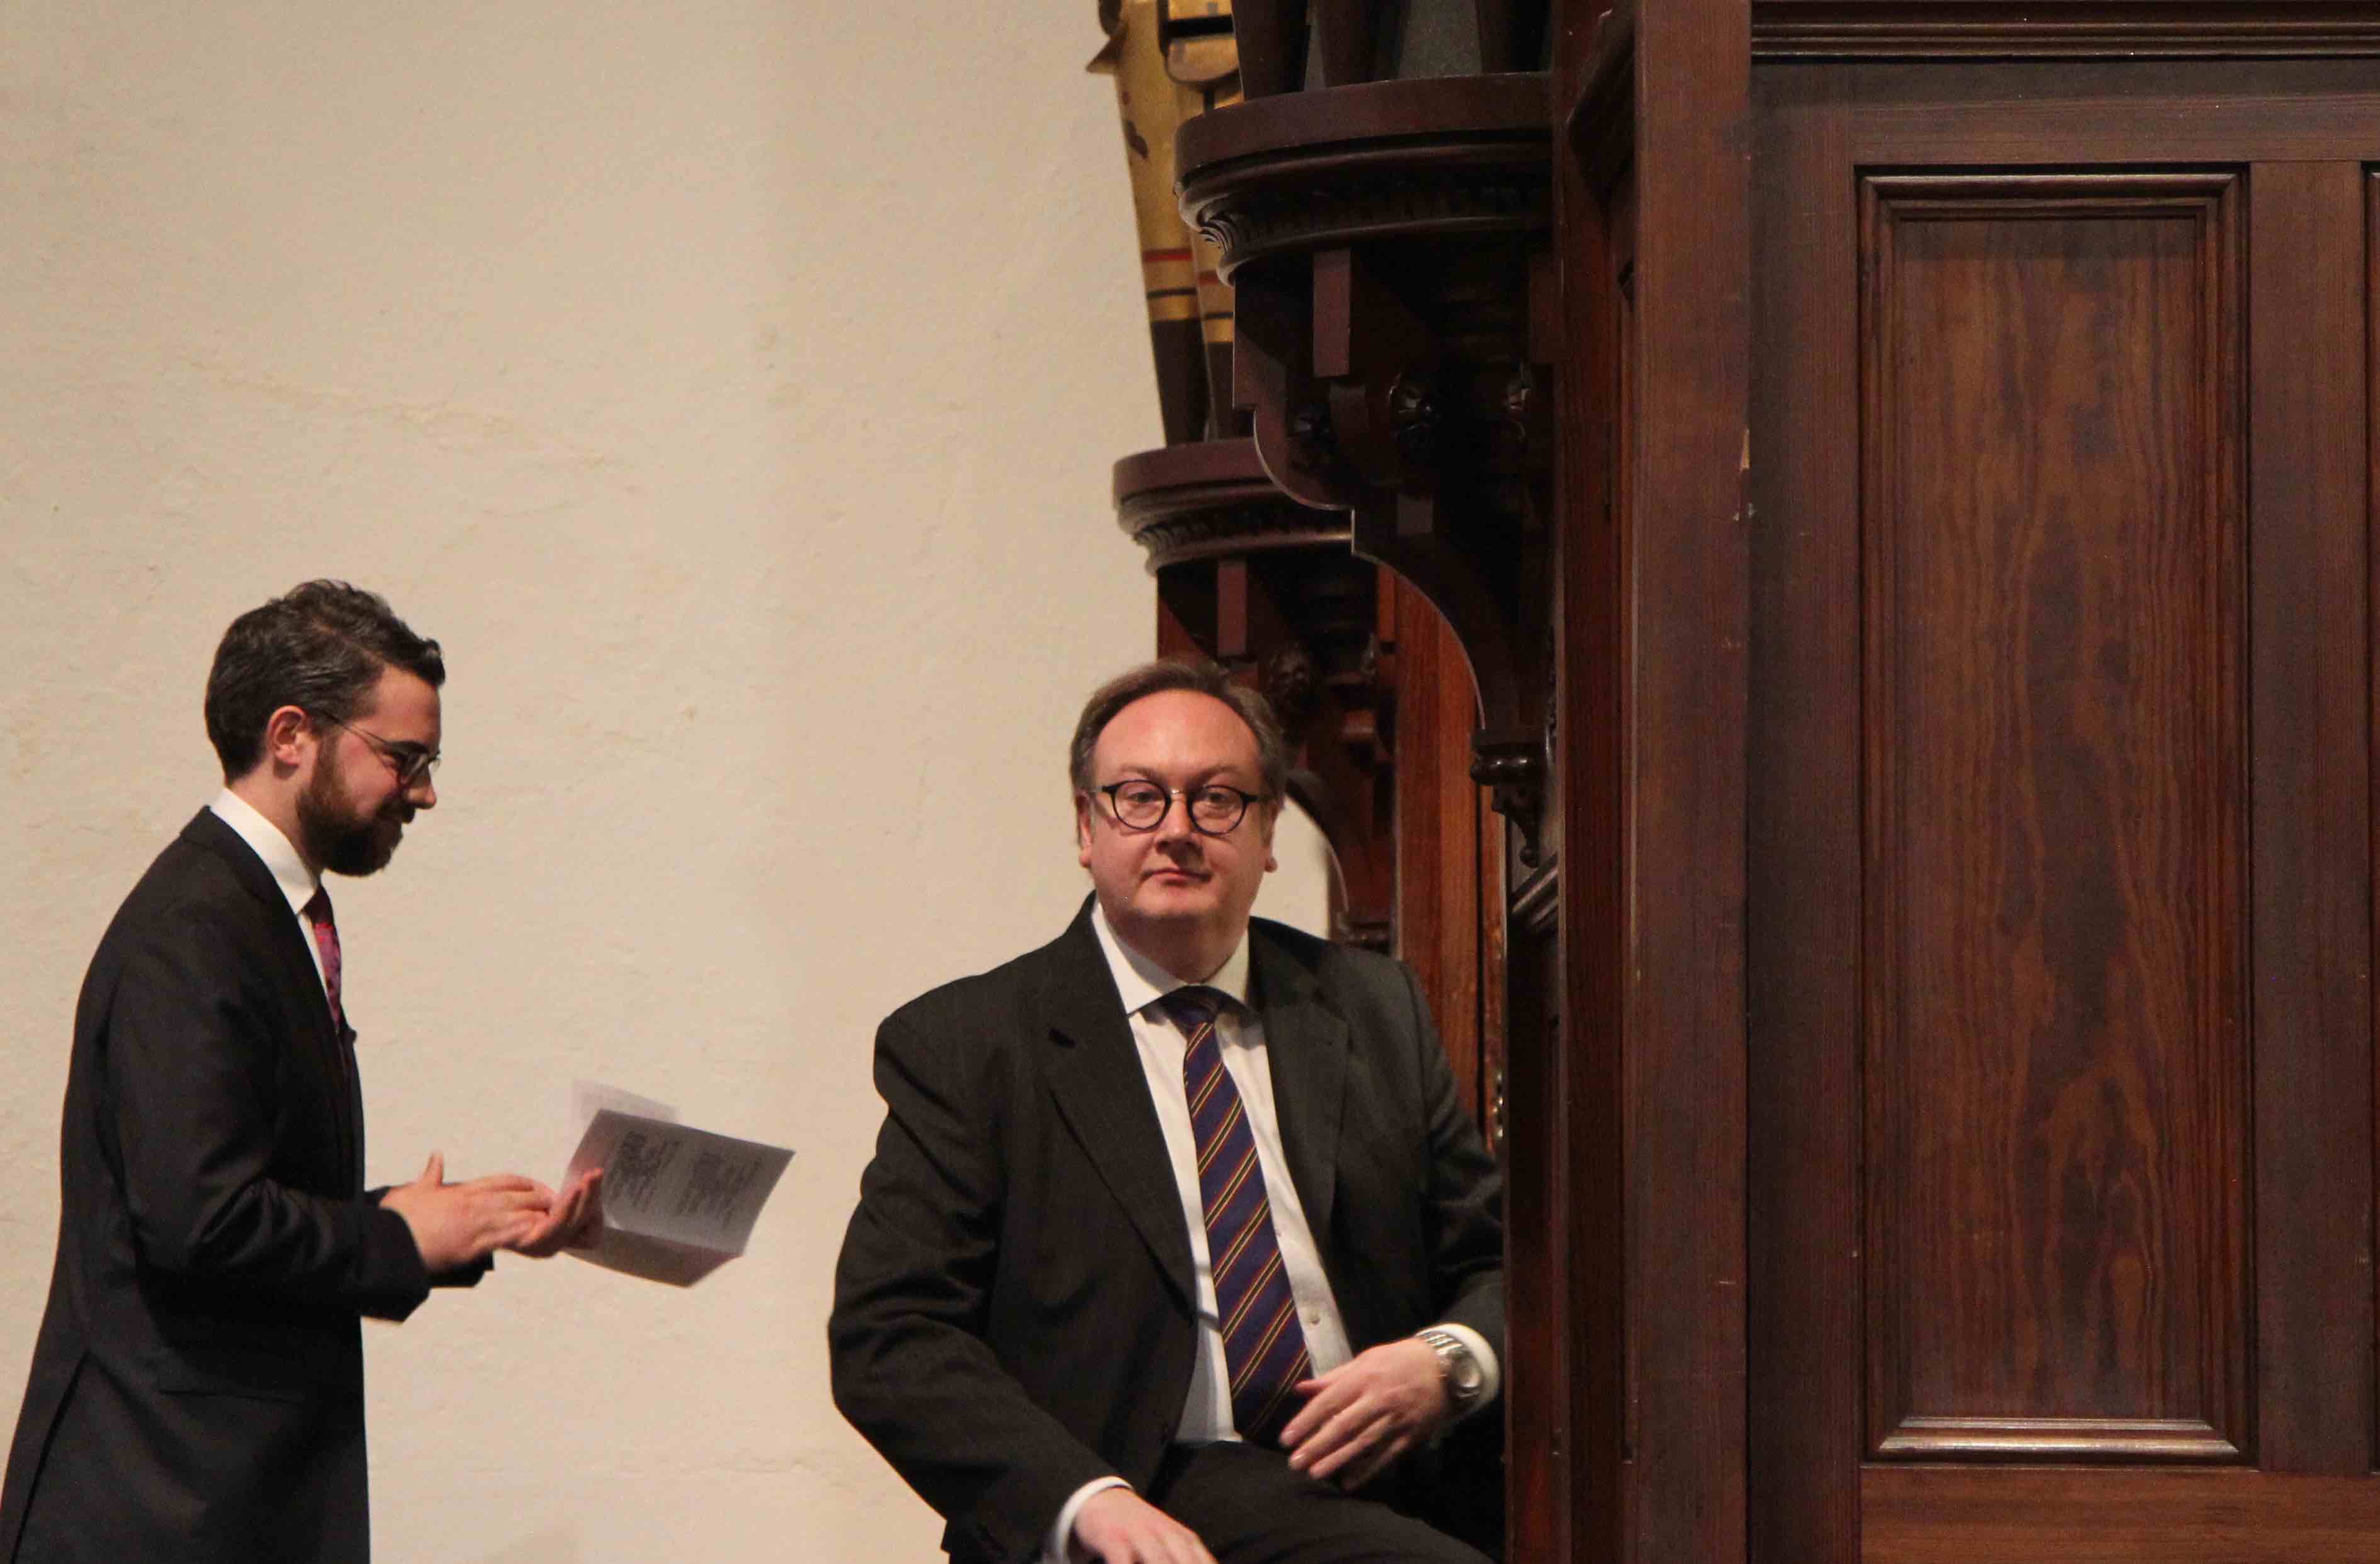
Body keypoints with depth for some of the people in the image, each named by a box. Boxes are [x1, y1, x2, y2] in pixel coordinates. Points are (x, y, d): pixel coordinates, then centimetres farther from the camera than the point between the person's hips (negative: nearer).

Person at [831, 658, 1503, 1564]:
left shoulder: (1375, 1011, 20)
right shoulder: (960, 1045, 8)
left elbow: (1500, 1260, 26)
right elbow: (887, 1337, -1)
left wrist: (1449, 1362, 0)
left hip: (1373, 1491, 4)